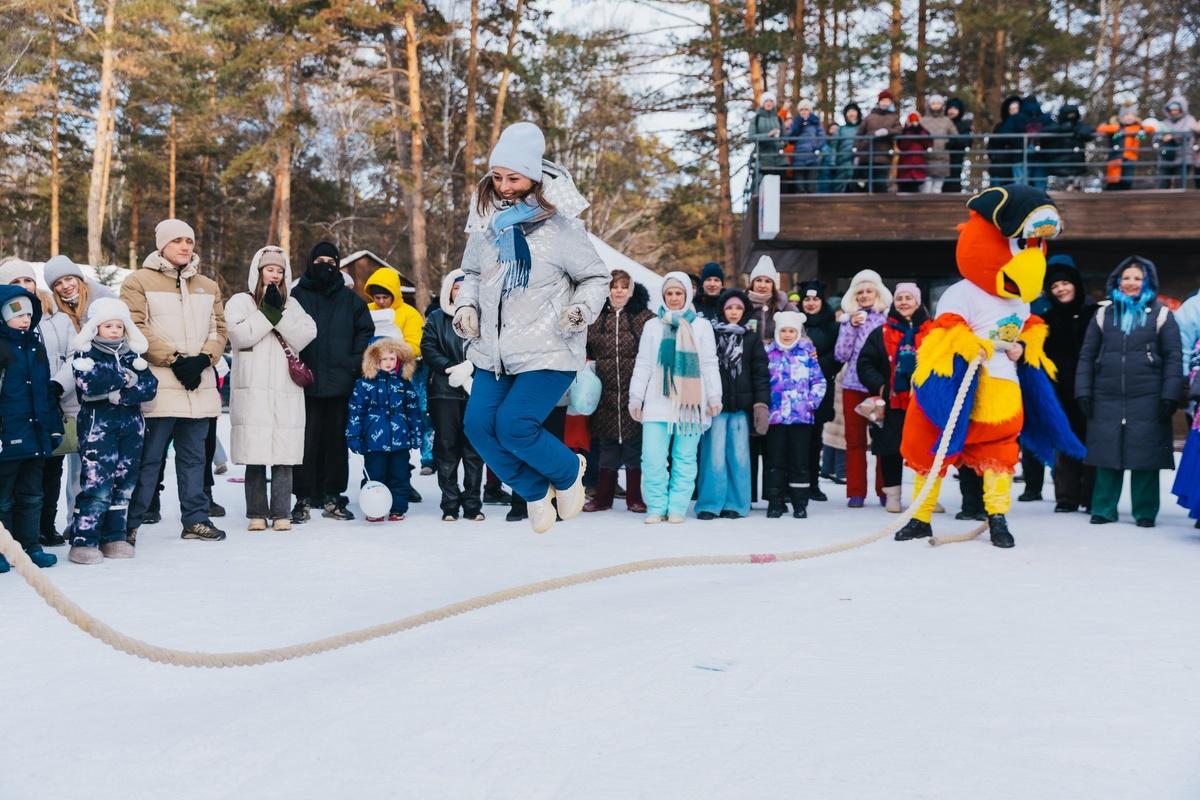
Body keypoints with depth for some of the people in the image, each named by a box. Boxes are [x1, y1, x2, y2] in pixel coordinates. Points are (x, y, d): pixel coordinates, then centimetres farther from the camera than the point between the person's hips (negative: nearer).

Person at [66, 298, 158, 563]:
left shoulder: (132, 356, 12)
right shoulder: (85, 356, 0)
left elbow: (150, 387, -2)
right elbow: (90, 383, -20)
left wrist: (120, 395, -16)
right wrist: (125, 379, -10)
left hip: (131, 425, 5)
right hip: (98, 425, -5)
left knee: (124, 484, 8)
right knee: (98, 484, -11)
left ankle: (114, 537, 17)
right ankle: (83, 541, -6)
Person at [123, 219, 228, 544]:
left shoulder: (208, 287, 18)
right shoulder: (139, 282, 1)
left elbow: (218, 329, 13)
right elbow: (136, 329, -8)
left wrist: (203, 359, -5)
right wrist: (174, 359, -13)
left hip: (199, 386, 5)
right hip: (158, 385, -5)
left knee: (194, 456, 12)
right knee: (148, 458, -5)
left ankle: (196, 519, 19)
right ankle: (129, 524, 2)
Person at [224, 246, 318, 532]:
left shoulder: (292, 304, 18)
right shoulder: (240, 301, 10)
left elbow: (305, 336, 1)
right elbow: (240, 334, -8)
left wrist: (279, 312, -7)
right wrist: (268, 312, -8)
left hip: (286, 391, 2)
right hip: (252, 390, -2)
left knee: (284, 454, -2)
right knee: (255, 455, -3)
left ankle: (281, 514, 1)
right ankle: (257, 513, 6)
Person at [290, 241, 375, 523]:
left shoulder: (349, 298, 10)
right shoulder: (297, 295, 4)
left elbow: (366, 330, 11)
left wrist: (355, 362, -1)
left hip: (340, 382, 2)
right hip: (307, 382, -2)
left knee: (336, 440, 7)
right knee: (306, 440, -4)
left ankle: (332, 498, 15)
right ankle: (304, 499, 3)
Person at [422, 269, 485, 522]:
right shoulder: (436, 318, 10)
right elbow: (428, 349, 1)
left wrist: (470, 366, -16)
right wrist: (453, 368, -11)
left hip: (476, 391, -1)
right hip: (445, 392, 1)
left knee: (474, 449, 1)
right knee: (447, 447, 1)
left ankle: (473, 505, 9)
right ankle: (450, 505, 7)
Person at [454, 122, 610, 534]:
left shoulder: (559, 225, -10)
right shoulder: (486, 222, 4)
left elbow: (596, 278, 0)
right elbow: (473, 274, 20)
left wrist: (583, 309, -18)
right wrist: (466, 306, 2)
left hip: (549, 350, -6)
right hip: (494, 350, 6)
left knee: (514, 426, -16)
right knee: (479, 424, -2)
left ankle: (569, 471, 16)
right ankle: (536, 491, 20)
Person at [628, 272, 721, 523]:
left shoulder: (701, 325, 10)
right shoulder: (653, 325, 12)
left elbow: (710, 364, 9)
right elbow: (642, 364, 12)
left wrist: (714, 397, 2)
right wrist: (636, 397, 7)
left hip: (691, 403, 0)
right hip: (658, 402, 1)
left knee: (685, 458, 1)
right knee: (652, 458, -7)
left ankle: (677, 508, 8)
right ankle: (656, 507, 2)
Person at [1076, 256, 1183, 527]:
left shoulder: (1161, 314, 5)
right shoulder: (1104, 314, 12)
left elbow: (1173, 358, 2)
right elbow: (1087, 355, 11)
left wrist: (1170, 396, -6)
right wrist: (1083, 392, 3)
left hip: (1147, 400, -2)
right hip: (1106, 399, 2)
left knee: (1145, 455, 0)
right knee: (1107, 454, 4)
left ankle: (1145, 512, 10)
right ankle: (1103, 509, 13)